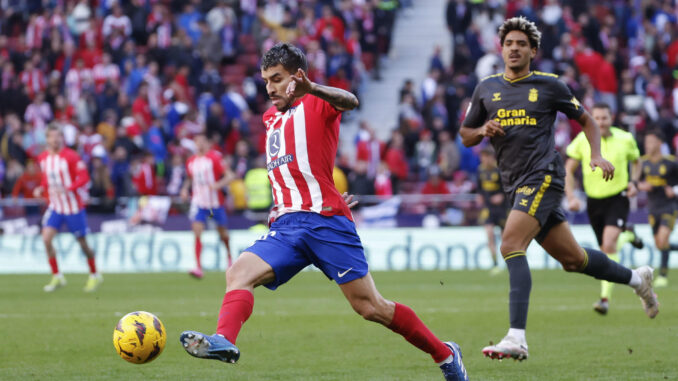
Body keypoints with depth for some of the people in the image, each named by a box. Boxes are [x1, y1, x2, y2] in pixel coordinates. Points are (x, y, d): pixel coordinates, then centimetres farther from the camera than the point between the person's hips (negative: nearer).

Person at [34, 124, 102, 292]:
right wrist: (41, 189, -1)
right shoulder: (43, 158, 3)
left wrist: (67, 189, -30)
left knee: (82, 243, 5)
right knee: (46, 238, -15)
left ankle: (94, 275, 28)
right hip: (54, 206, 4)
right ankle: (57, 277, -3)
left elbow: (84, 178, -16)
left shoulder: (71, 156, -14)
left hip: (73, 206, -4)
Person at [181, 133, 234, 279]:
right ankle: (198, 267, -19)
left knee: (223, 234, 11)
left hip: (215, 201, -2)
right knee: (197, 232, -16)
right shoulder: (191, 161, 7)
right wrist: (185, 188, 6)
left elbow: (229, 176, -11)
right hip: (198, 203, 2)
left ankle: (229, 256, 42)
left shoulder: (214, 158, -8)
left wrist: (218, 185, -28)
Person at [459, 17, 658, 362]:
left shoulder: (549, 85, 2)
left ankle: (516, 339, -30)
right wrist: (482, 130, -4)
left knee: (511, 245, -25)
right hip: (516, 185, 6)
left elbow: (585, 119, 13)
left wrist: (597, 155, -2)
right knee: (572, 259, 12)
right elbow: (465, 136, 18)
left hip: (543, 176, -6)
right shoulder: (486, 89, 12)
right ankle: (636, 278, 38)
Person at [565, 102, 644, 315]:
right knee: (606, 249, 13)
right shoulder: (582, 140, -6)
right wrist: (571, 197, -10)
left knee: (609, 245, -22)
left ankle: (606, 297, -22)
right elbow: (568, 171, 2)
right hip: (594, 201, 3)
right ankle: (628, 237, 51)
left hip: (618, 198, -3)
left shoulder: (625, 139, -6)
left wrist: (634, 182, -2)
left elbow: (635, 161, 15)